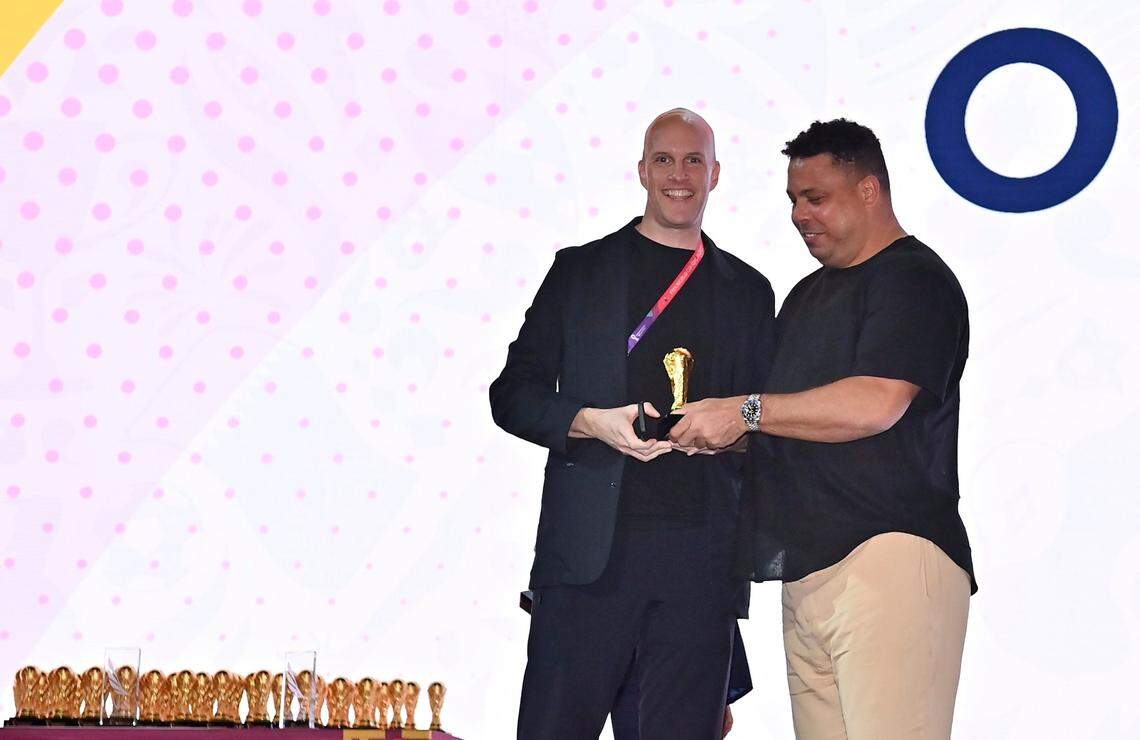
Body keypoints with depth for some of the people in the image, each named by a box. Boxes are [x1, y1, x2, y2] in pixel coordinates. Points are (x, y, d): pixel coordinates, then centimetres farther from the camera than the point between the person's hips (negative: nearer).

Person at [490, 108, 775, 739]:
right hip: (589, 548, -1)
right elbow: (513, 393, 8)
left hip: (702, 557, 2)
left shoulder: (747, 290, 16)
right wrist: (590, 423, -10)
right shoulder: (581, 269, 11)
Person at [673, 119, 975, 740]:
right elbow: (790, 406, 30)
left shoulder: (914, 280, -4)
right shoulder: (808, 293, 25)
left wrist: (744, 412, -12)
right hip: (806, 568, 9)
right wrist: (714, 427, 9)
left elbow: (874, 404, -18)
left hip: (886, 555, -8)